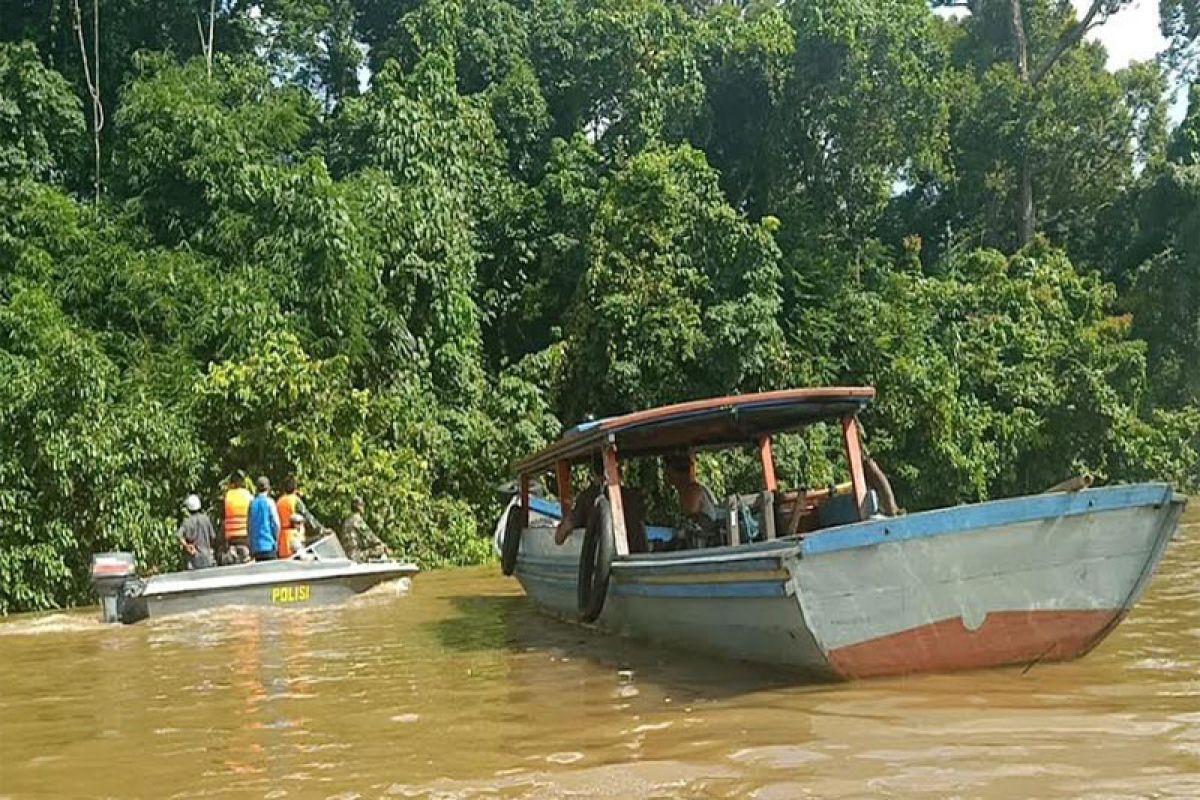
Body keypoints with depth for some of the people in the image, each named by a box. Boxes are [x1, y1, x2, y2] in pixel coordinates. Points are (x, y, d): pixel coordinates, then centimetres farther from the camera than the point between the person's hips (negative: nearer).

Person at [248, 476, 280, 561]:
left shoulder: (252, 503, 6)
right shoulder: (269, 502, -7)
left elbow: (249, 525, 8)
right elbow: (275, 523, -9)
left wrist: (251, 547, 15)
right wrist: (276, 541, 5)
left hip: (255, 547, 5)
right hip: (268, 545, -5)